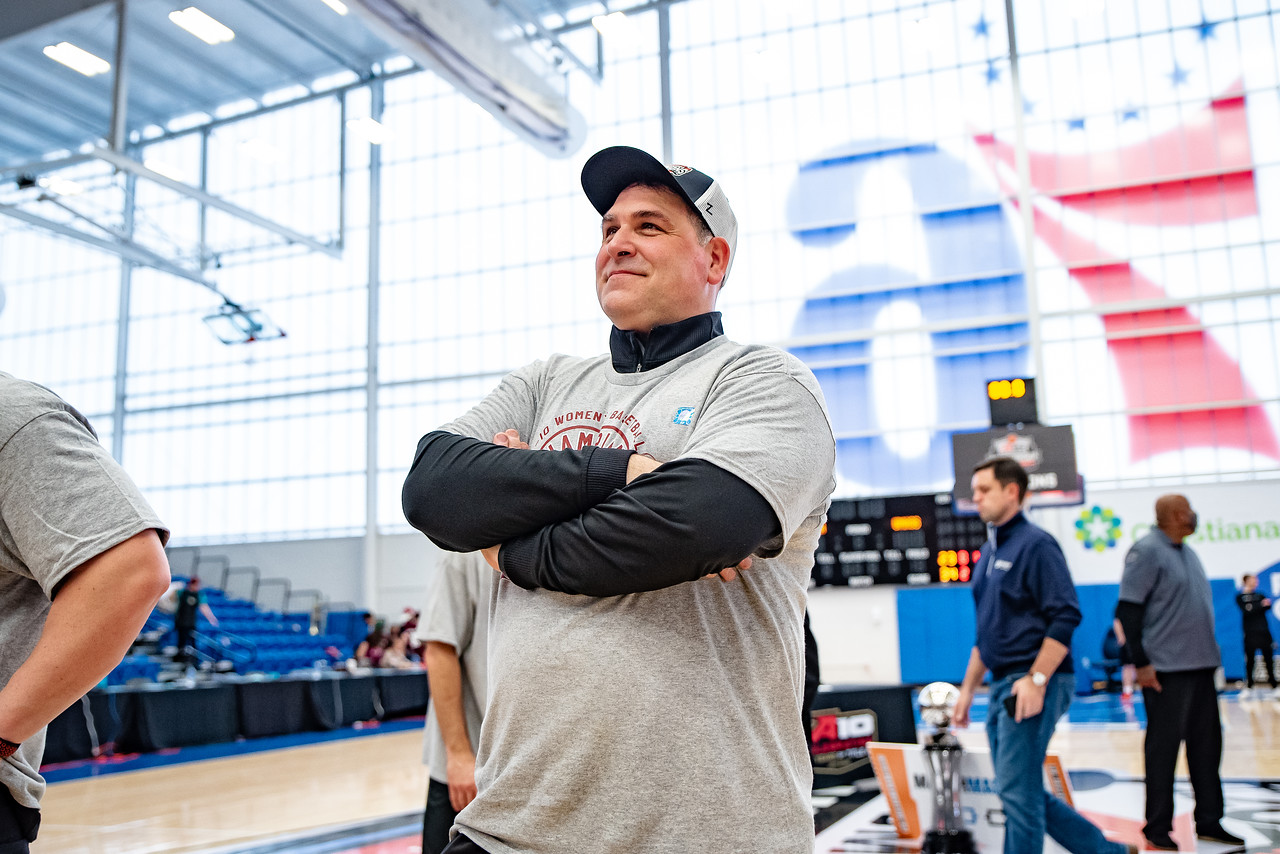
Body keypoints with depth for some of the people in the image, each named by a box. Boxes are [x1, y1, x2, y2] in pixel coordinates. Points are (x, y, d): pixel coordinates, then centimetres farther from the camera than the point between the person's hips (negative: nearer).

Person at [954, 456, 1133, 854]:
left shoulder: (1035, 544, -9)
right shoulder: (989, 553, 16)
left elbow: (1065, 617, -17)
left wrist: (1036, 681, -22)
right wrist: (968, 689, 19)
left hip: (1035, 685, -9)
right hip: (1003, 688, 9)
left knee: (1017, 791, -5)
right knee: (1026, 794, 13)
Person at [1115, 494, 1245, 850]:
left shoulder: (1185, 551, 14)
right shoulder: (1147, 551, -12)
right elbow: (1128, 609, -16)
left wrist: (1209, 654, 18)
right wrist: (1141, 663, -18)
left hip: (1200, 665, 8)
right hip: (1166, 670, -8)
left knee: (1206, 743, 13)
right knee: (1163, 745, -1)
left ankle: (1209, 821, 24)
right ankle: (1158, 828, 10)